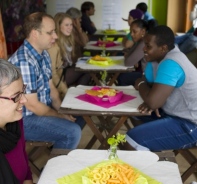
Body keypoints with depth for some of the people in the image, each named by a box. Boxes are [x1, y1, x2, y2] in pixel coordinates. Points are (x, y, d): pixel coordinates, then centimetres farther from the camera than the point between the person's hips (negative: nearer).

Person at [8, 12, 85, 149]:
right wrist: (61, 116, -11)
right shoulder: (24, 61, -28)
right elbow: (32, 105, -25)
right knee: (72, 132, -21)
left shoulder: (43, 54, 3)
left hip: (42, 109, 10)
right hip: (24, 119, -9)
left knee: (80, 117, 15)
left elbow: (51, 88, 11)